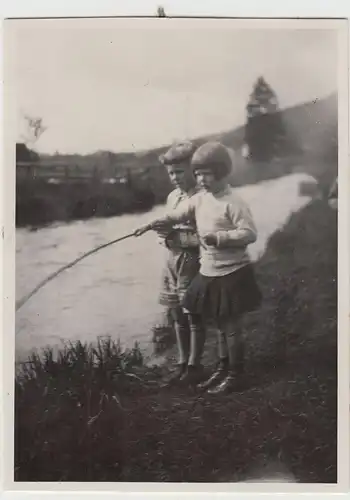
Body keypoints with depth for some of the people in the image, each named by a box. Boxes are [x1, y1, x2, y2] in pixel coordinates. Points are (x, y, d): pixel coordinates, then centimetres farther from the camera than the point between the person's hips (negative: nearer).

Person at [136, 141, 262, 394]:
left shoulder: (233, 202, -17)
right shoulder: (200, 199, 5)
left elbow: (250, 233, -22)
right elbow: (175, 216, 10)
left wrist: (218, 237, -29)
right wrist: (153, 224, -6)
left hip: (232, 275, -7)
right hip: (209, 274, 7)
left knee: (232, 327, 5)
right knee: (221, 325, 20)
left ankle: (235, 375, 20)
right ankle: (223, 369, 35)